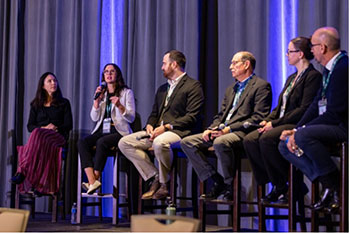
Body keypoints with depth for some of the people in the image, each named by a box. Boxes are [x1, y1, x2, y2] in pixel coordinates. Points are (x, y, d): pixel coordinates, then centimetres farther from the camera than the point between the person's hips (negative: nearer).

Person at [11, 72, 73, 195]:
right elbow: (30, 126, 13)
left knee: (38, 135, -37)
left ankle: (22, 172, -49)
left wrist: (55, 128, -10)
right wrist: (43, 128, -7)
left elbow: (69, 125, 9)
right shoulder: (36, 104, 23)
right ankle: (39, 185, -47)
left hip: (58, 137, -2)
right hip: (39, 136, 2)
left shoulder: (64, 103, 18)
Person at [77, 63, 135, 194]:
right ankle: (92, 182, -38)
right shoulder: (102, 93, 21)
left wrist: (119, 106, -18)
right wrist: (97, 99, 1)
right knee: (81, 143, -26)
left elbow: (131, 118, -2)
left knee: (101, 142, -36)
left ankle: (95, 179, -29)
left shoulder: (127, 92, 8)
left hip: (119, 132, -4)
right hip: (101, 131, 4)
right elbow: (94, 118, 12)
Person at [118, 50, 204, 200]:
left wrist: (166, 127, -19)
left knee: (160, 142, -40)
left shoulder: (193, 86, -1)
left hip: (179, 131, -8)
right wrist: (149, 125, 1)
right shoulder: (162, 89, 26)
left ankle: (164, 185, -18)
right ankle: (155, 178, -8)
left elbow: (192, 117, -11)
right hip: (157, 131, 8)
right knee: (124, 143, -8)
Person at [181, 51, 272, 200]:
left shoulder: (261, 86, -1)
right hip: (222, 131, 9)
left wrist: (229, 129, -17)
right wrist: (211, 129, 3)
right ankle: (218, 181, -6)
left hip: (241, 132, -9)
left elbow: (258, 118, -12)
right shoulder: (231, 89, 27)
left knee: (220, 143, -39)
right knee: (187, 142, -7)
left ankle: (230, 186, -19)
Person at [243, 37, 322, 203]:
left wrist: (275, 123, -17)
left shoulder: (313, 76, -6)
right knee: (249, 140, -16)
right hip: (281, 124, 8)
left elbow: (305, 109, -16)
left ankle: (282, 186, -17)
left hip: (298, 125, -8)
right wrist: (267, 120, 2)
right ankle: (275, 184, -11)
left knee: (267, 139, -33)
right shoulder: (291, 78, 23)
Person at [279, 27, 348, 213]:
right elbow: (317, 104, 15)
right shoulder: (329, 68, 14)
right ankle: (327, 185, -6)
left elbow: (335, 113, -22)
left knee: (304, 136, -32)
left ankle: (335, 187, -17)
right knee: (285, 145, 1)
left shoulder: (342, 68, -19)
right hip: (331, 124, 10)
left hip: (343, 126, -10)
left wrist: (300, 131, -18)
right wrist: (296, 129, 3)